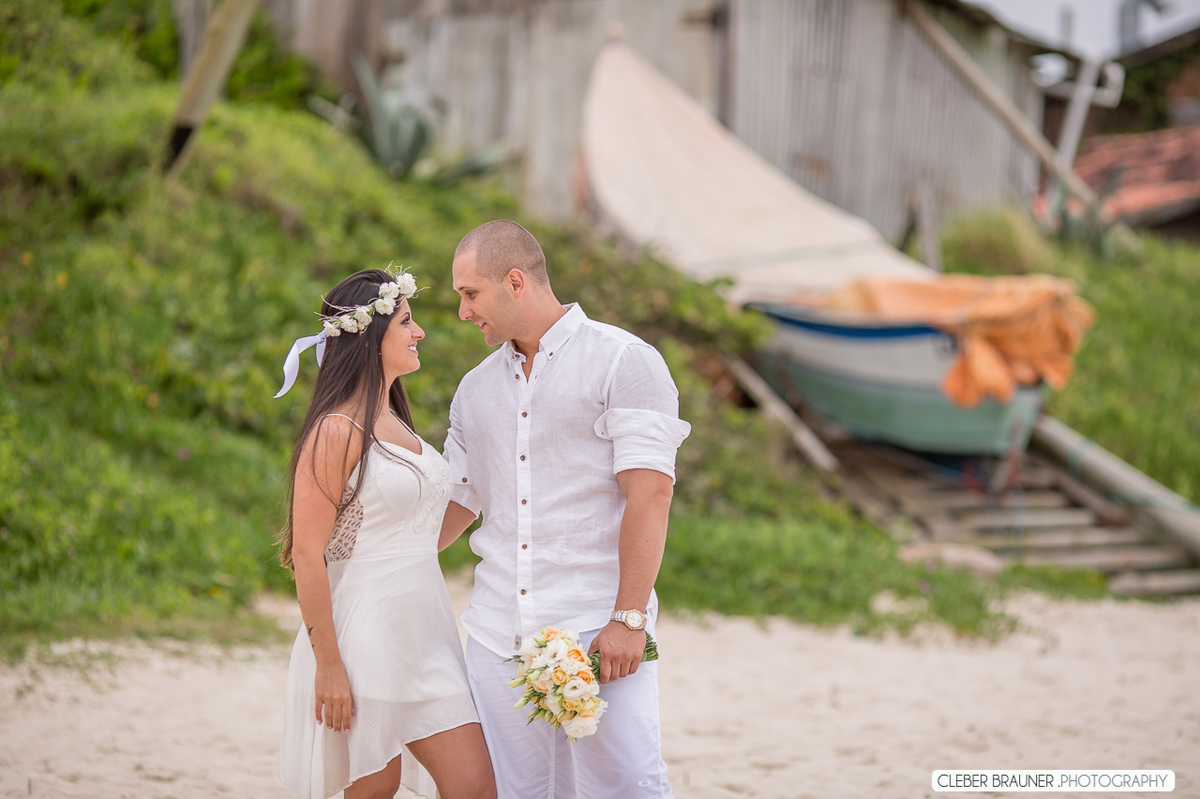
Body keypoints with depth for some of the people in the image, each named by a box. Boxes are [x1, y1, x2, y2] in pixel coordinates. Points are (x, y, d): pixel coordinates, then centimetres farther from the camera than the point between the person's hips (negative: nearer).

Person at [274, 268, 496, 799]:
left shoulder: (395, 424, 15)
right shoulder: (337, 431, -12)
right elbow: (308, 555, -15)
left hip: (423, 632, 8)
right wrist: (328, 666, -18)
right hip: (367, 633, -8)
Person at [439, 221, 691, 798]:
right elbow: (458, 503, 24)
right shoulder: (476, 389, 17)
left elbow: (650, 494, -10)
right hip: (498, 636, 6)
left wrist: (628, 619, -17)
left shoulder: (624, 362, -3)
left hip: (597, 630, -5)